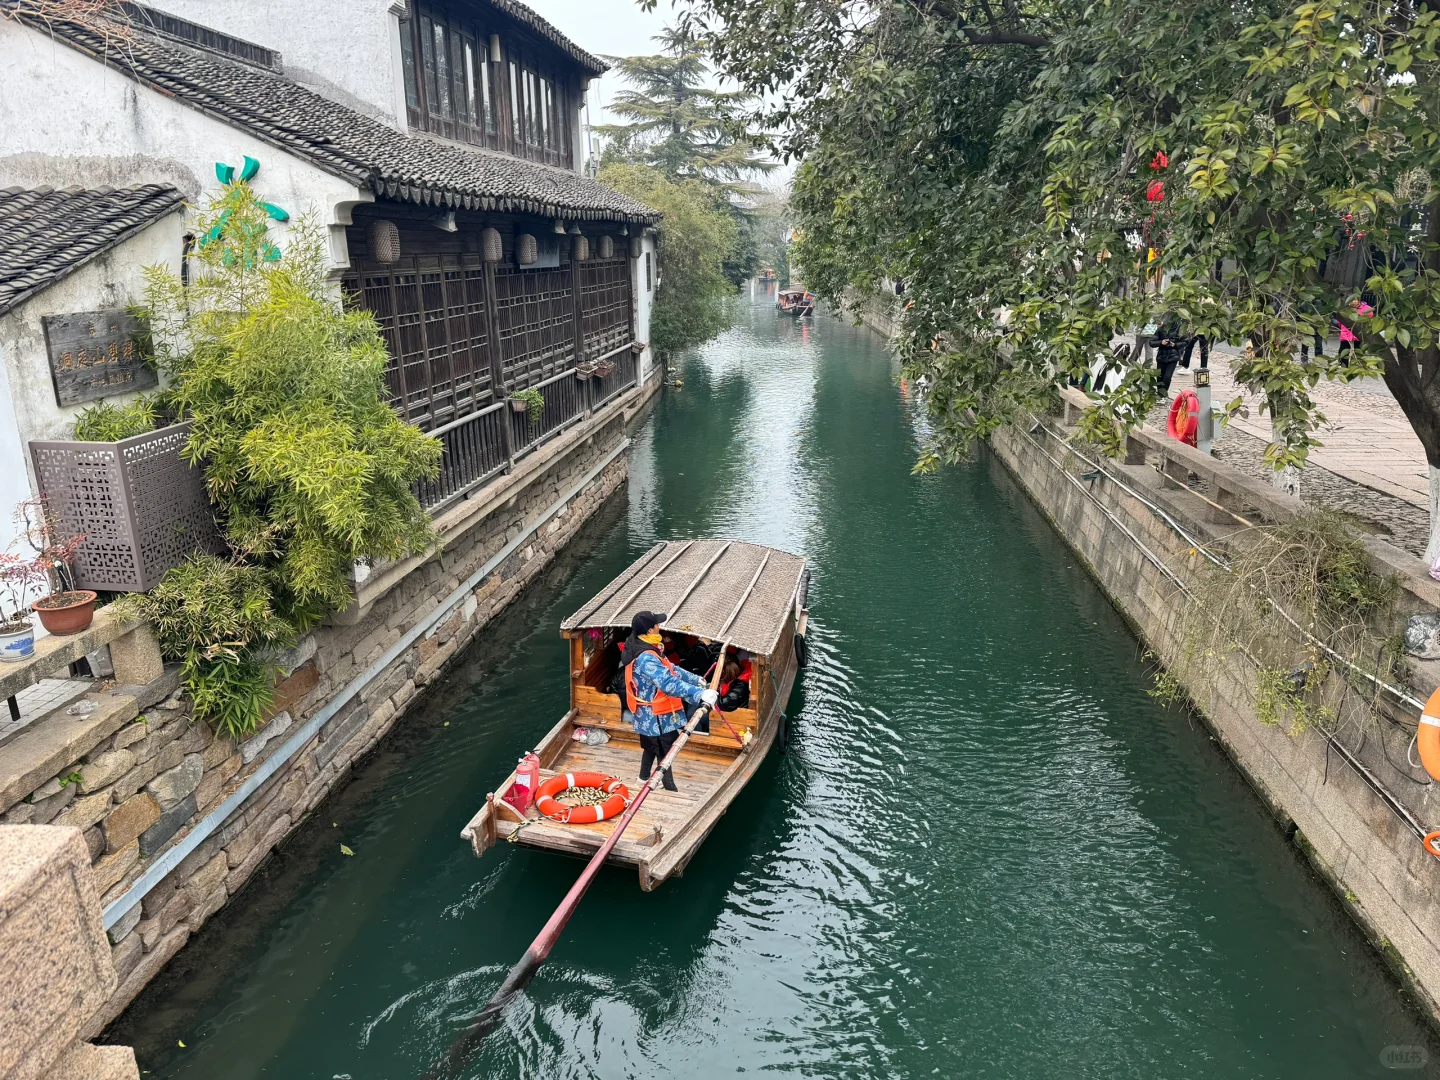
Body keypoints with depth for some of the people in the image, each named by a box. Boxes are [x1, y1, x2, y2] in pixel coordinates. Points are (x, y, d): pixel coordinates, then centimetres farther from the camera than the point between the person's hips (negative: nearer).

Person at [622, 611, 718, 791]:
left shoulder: (646, 649, 3)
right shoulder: (646, 658, -32)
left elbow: (669, 669, 12)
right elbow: (669, 683, -40)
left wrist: (696, 679, 15)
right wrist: (700, 695, -44)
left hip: (649, 714, 11)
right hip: (655, 716, -11)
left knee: (651, 747, 27)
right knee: (665, 753, 2)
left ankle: (643, 780, 45)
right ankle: (670, 790, 12)